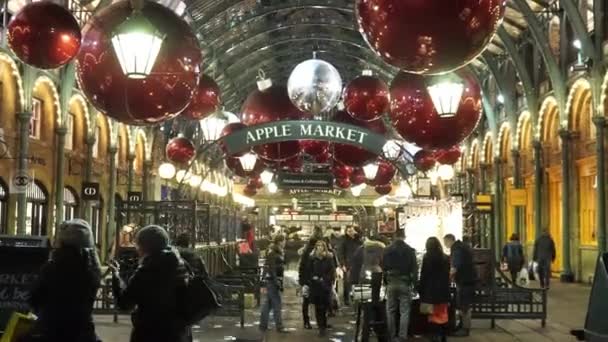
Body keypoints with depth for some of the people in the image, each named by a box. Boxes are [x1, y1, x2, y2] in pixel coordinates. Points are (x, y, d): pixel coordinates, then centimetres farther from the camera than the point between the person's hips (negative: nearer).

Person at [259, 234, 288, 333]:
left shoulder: (279, 252, 16)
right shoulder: (272, 253, -14)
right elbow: (271, 269, -20)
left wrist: (280, 282, 17)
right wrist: (277, 282, -23)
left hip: (275, 280, 10)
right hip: (272, 280, -10)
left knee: (268, 303, 12)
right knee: (276, 303, -7)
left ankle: (263, 325, 18)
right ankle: (279, 326, -4)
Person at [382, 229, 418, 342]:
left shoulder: (387, 250, 1)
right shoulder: (410, 250, -5)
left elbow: (383, 267, 4)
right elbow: (414, 268, -3)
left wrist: (385, 282, 12)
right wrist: (415, 284, 4)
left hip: (391, 283, 2)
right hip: (405, 283, -2)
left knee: (390, 310, 11)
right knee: (404, 311, 2)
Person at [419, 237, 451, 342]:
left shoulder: (427, 257, -8)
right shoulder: (446, 258, 6)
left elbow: (423, 276, -9)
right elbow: (447, 276, 10)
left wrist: (420, 291, -2)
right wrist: (447, 292, 16)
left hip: (431, 292, -4)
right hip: (443, 291, 4)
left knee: (433, 316, 0)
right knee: (442, 316, 11)